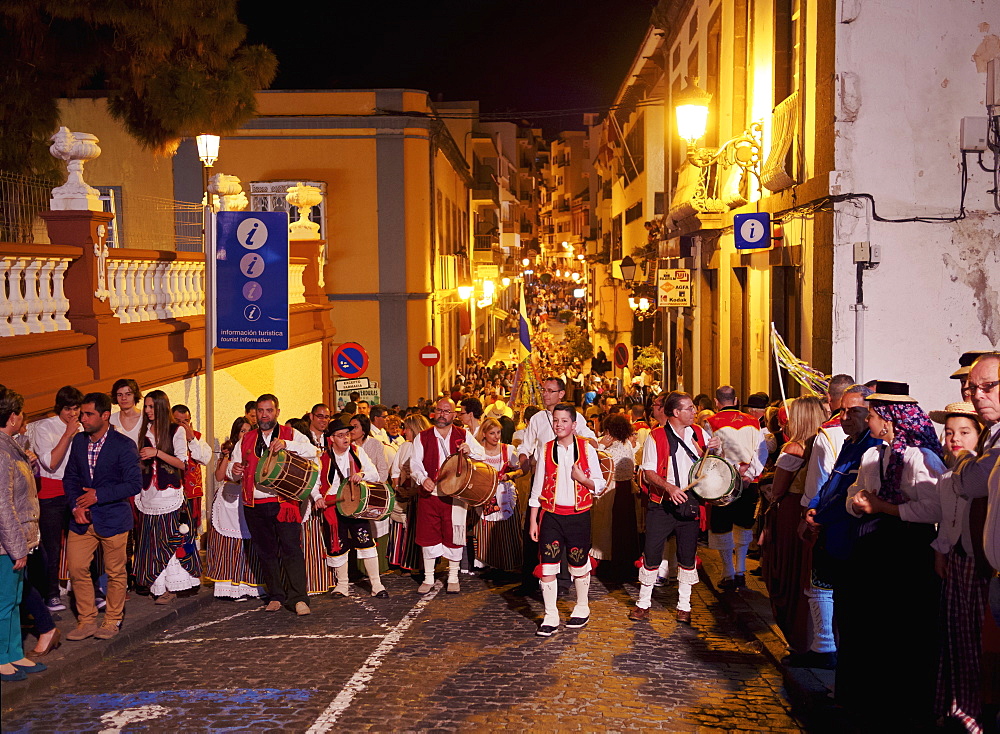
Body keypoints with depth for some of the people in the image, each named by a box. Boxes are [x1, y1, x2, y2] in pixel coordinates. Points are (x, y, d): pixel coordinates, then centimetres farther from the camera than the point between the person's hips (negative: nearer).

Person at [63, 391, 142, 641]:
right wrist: (75, 506, -5)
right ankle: (86, 621, 16)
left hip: (113, 518, -5)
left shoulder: (124, 445, -11)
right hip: (82, 518, 5)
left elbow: (134, 484, -14)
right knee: (76, 568, 2)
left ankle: (112, 620, 22)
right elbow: (70, 477, 11)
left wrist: (98, 496, -17)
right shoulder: (79, 441, 6)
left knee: (115, 573, 6)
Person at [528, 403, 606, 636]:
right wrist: (533, 520, 5)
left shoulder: (586, 449, 0)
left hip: (578, 515, -1)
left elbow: (599, 485, 3)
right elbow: (537, 487, 8)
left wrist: (583, 479, -18)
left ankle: (582, 610, 30)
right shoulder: (546, 450, 5)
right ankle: (550, 617, 3)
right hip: (551, 515, 1)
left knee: (579, 565, 10)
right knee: (547, 567, -5)